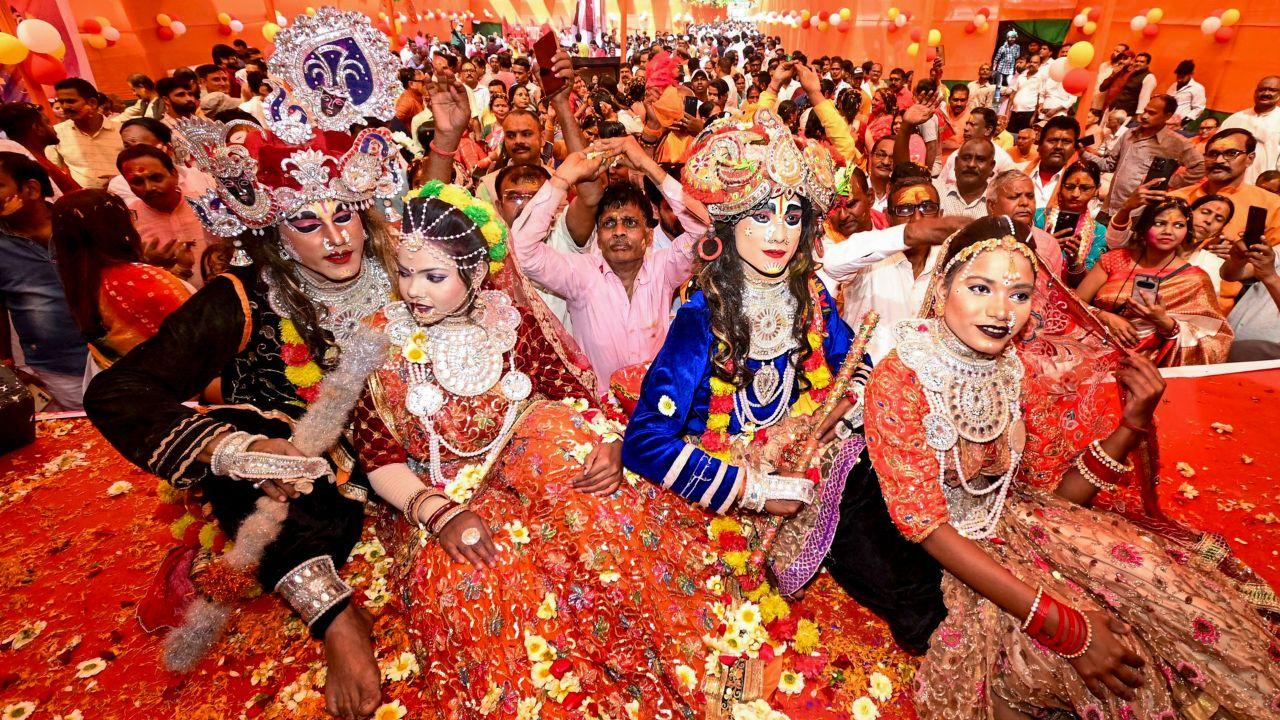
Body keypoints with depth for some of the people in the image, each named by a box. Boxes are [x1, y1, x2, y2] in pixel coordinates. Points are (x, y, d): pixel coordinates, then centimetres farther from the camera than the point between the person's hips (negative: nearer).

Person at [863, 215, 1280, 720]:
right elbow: (926, 525, -24)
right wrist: (1064, 626, -27)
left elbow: (1057, 495, 1)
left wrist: (1132, 425, -13)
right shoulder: (898, 381, -24)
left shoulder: (1024, 373, -4)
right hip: (936, 559, -6)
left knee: (1159, 582, -10)